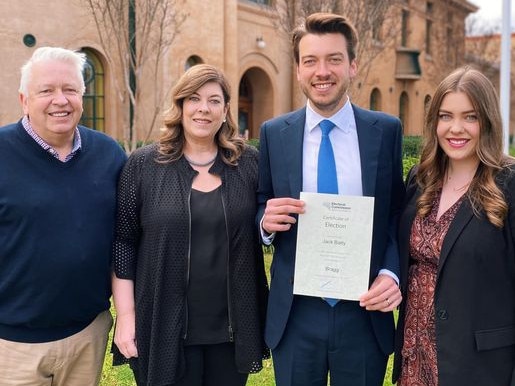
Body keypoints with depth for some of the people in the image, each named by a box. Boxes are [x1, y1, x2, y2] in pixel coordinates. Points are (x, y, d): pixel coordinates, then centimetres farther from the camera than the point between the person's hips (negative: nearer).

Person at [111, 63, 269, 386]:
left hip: (233, 328, 2)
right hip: (164, 328, -1)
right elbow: (123, 241, -2)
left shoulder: (249, 162, 1)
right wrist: (126, 313, -5)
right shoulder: (143, 165, -2)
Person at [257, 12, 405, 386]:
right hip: (294, 315, 1)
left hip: (365, 313, 0)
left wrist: (391, 273, -12)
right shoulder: (273, 133, 1)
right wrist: (266, 221, -14)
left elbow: (397, 213, 3)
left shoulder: (387, 130, -1)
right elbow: (261, 208, 8)